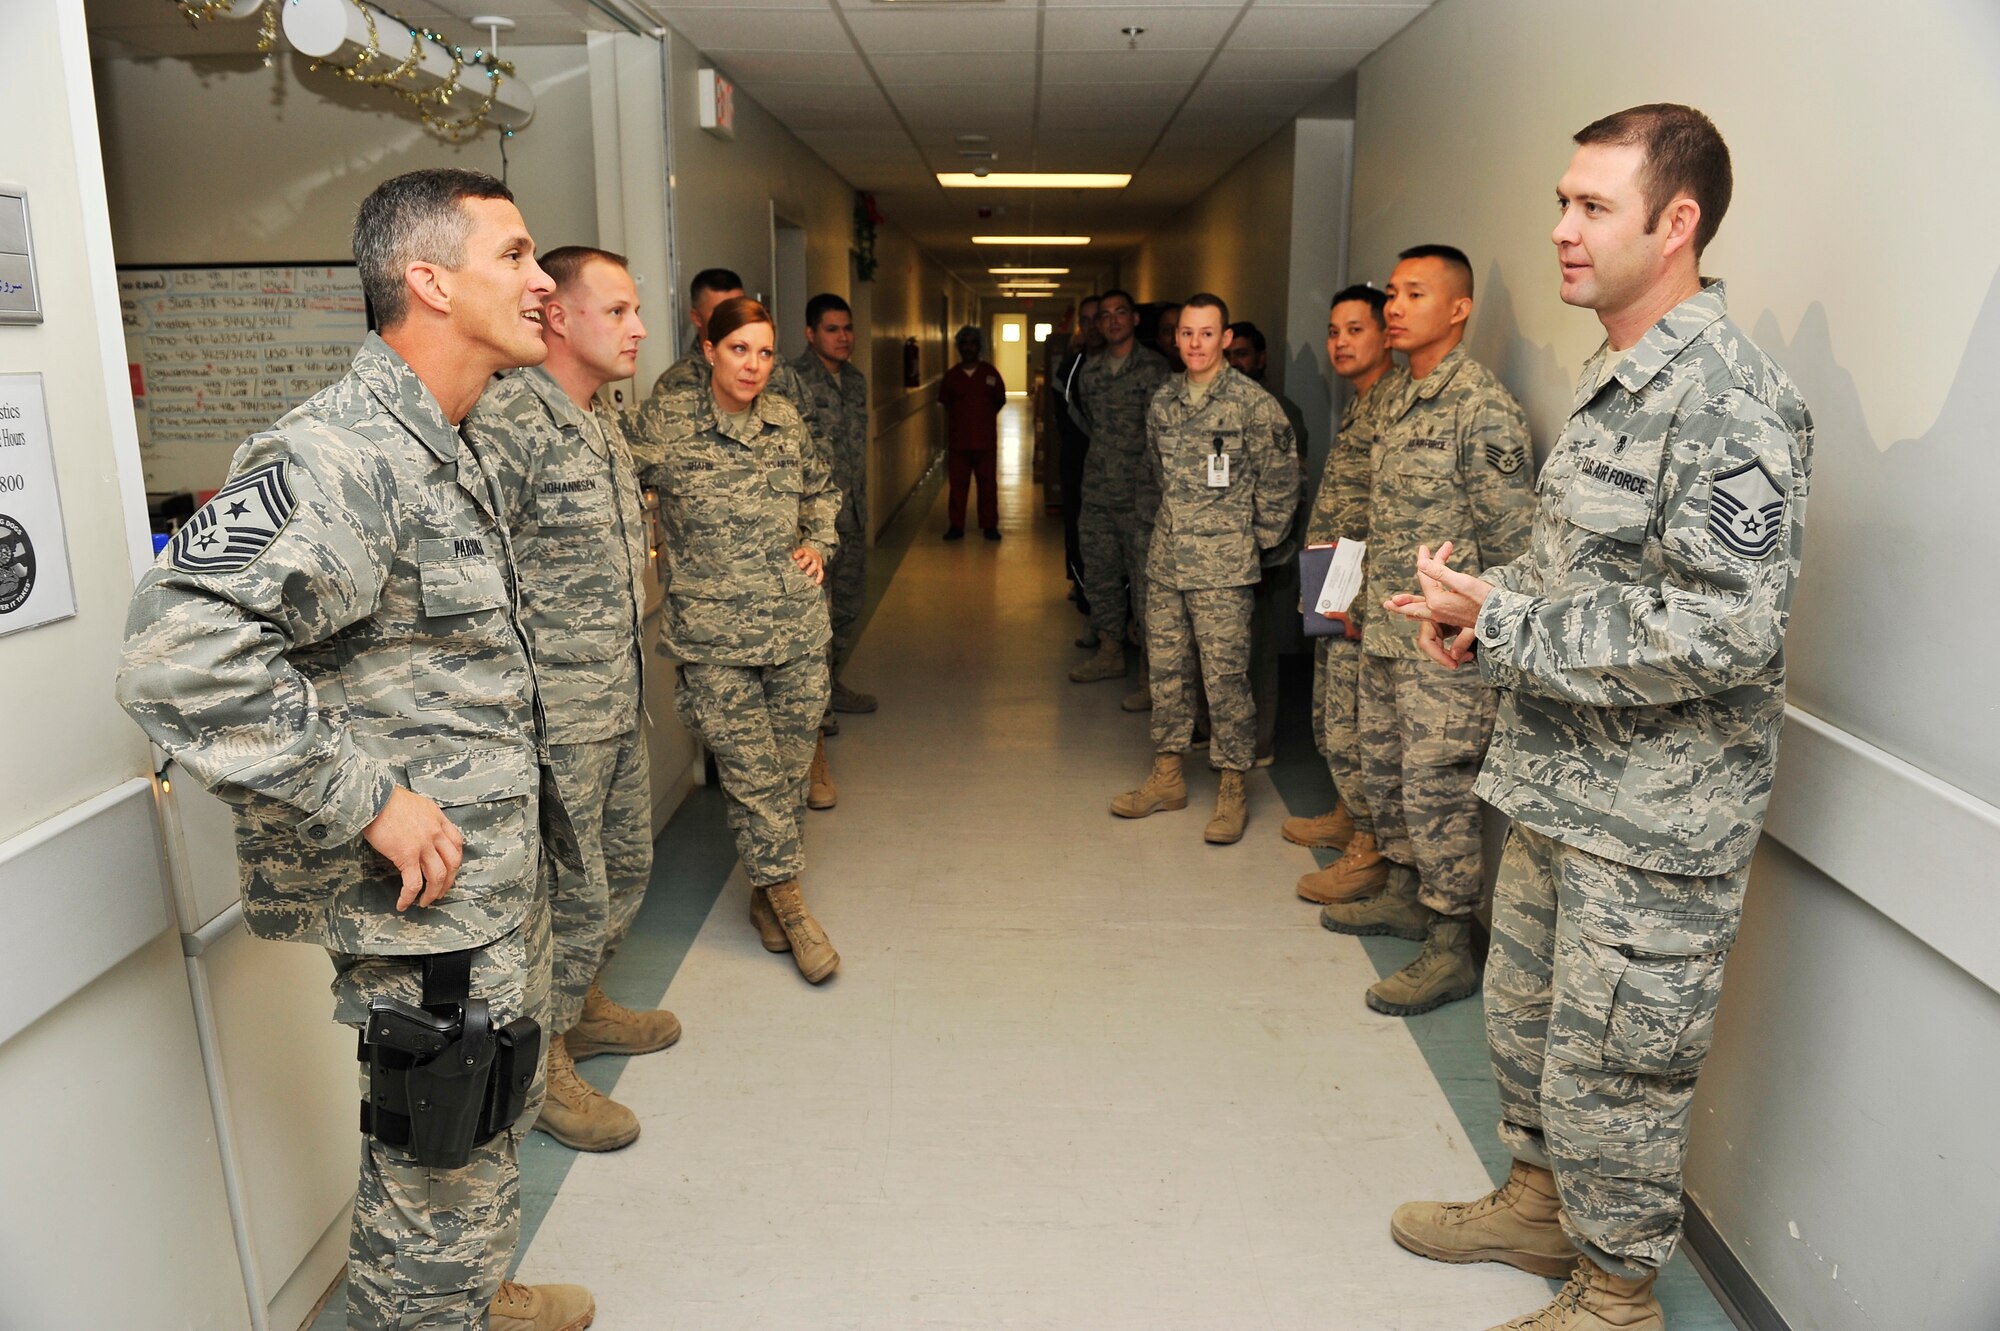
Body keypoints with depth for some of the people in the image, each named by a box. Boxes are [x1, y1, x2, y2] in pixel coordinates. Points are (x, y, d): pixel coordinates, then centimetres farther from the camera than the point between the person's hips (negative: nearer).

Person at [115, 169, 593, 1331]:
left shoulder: (445, 447, 10)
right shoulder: (339, 453, -23)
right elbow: (180, 655, -34)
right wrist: (369, 800, -27)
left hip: (500, 879, 10)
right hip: (429, 904, -10)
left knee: (495, 1120, 27)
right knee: (441, 1162, 8)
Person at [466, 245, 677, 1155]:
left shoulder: (603, 422, 13)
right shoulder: (508, 420, -18)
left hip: (618, 698, 10)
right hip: (551, 710, -9)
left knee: (626, 864, 20)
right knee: (570, 892, 1)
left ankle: (582, 1007, 41)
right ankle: (539, 1062, 21)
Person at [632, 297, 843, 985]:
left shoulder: (786, 419, 8)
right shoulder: (665, 422, -5)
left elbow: (822, 487, 26)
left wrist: (818, 543, 13)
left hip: (798, 626, 4)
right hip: (715, 636, -4)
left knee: (790, 767, 10)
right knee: (751, 773, 1)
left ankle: (766, 889, 29)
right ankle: (789, 901, 16)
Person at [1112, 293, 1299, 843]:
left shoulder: (1253, 404, -7)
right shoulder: (1163, 400, 10)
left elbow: (1279, 482, -4)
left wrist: (1259, 544, -1)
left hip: (1222, 568, -6)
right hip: (1165, 561, 6)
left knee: (1225, 676, -2)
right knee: (1166, 669, 12)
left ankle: (1232, 788, 10)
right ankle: (1167, 775, 24)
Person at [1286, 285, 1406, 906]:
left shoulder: (1396, 400, -14)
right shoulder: (1357, 402, 17)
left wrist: (1360, 597, -23)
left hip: (1364, 598, -10)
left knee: (1350, 728, -4)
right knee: (1327, 718, 19)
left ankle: (1372, 849, 8)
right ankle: (1347, 815, 35)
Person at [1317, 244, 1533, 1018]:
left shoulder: (1483, 408, -14)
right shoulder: (1400, 403, 13)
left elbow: (1509, 544, -16)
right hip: (1386, 635, 9)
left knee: (1437, 793, -3)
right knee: (1383, 771, 18)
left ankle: (1451, 951, 10)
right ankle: (1402, 894, 37)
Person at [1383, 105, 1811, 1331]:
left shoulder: (1730, 399, -20)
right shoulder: (1612, 376, 11)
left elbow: (1729, 632, -27)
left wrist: (1501, 624, -23)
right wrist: (1488, 603, 0)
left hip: (1655, 818, -9)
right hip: (1558, 783, 9)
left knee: (1611, 1063, 7)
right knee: (1528, 1012, 23)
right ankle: (1541, 1203, 45)